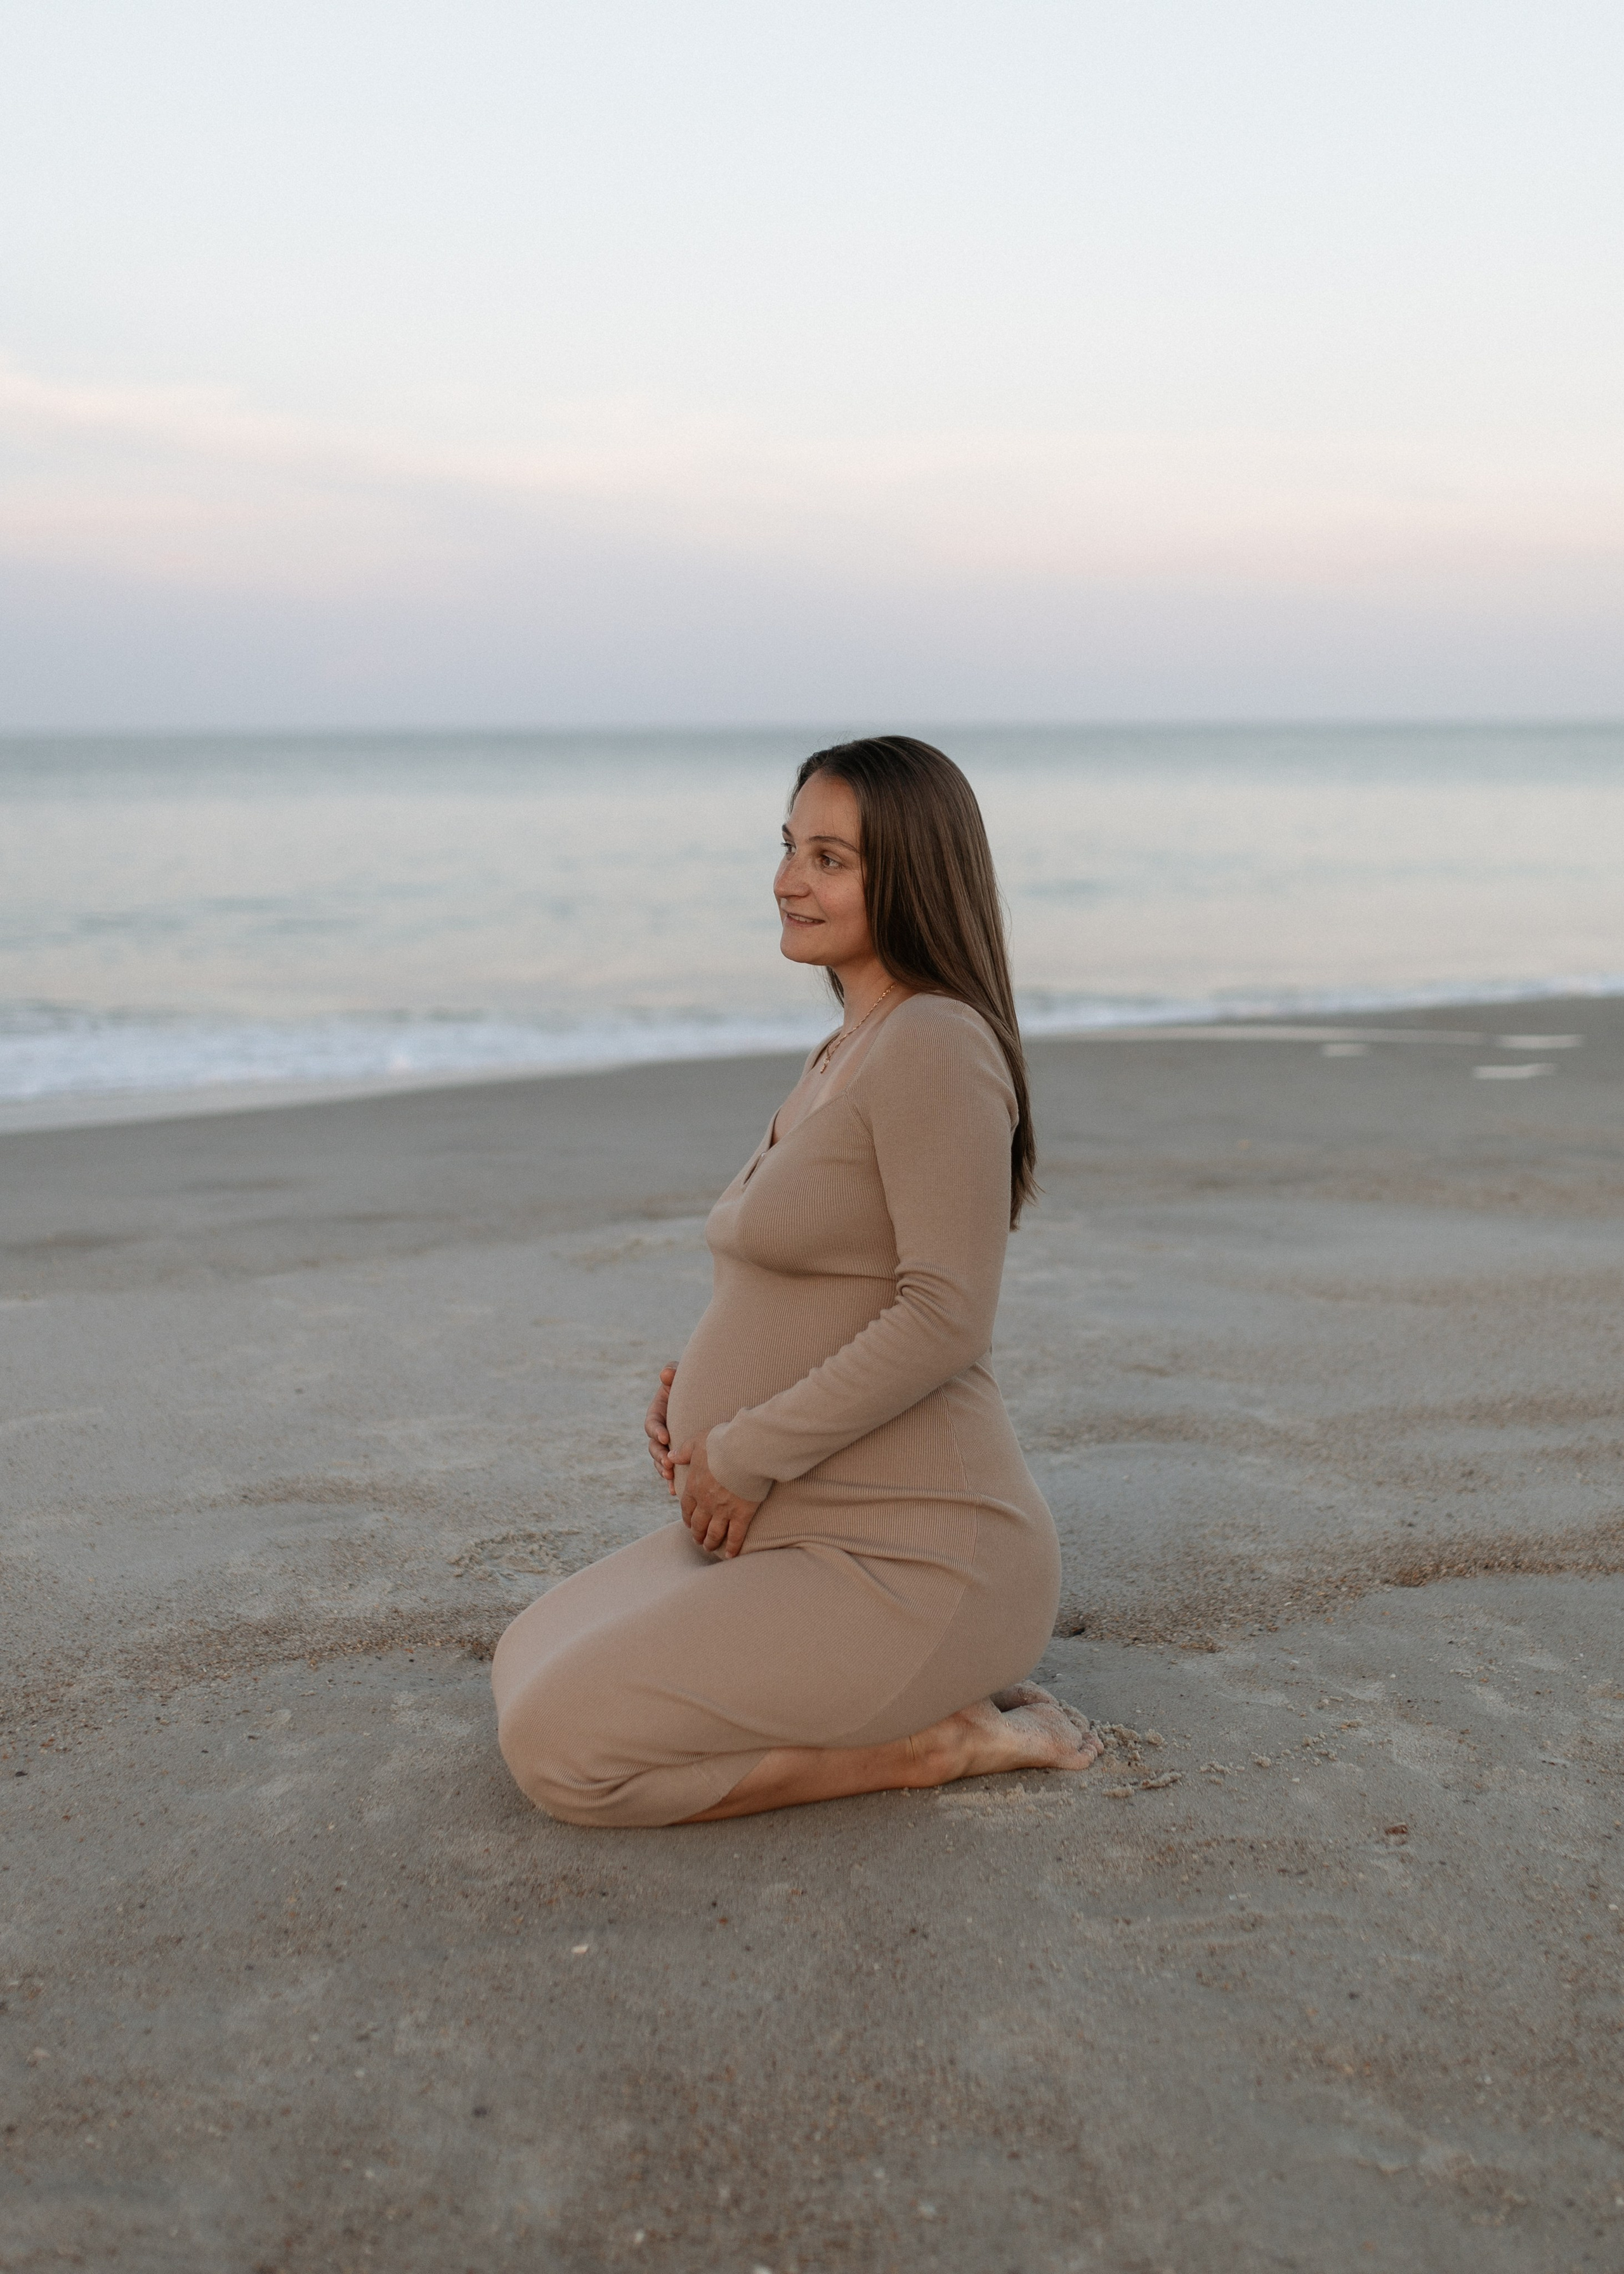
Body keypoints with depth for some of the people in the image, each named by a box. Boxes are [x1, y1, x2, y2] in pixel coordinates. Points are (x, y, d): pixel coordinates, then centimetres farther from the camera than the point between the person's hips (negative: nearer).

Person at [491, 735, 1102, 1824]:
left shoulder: (936, 1042, -17)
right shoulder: (851, 1051, 14)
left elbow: (947, 1315, -25)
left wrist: (745, 1455, -16)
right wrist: (699, 1398, 5)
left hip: (906, 1561, -10)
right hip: (793, 1527, 10)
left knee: (559, 1751, -16)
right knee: (528, 1673, 15)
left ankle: (932, 1740, -4)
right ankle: (922, 1685, 13)